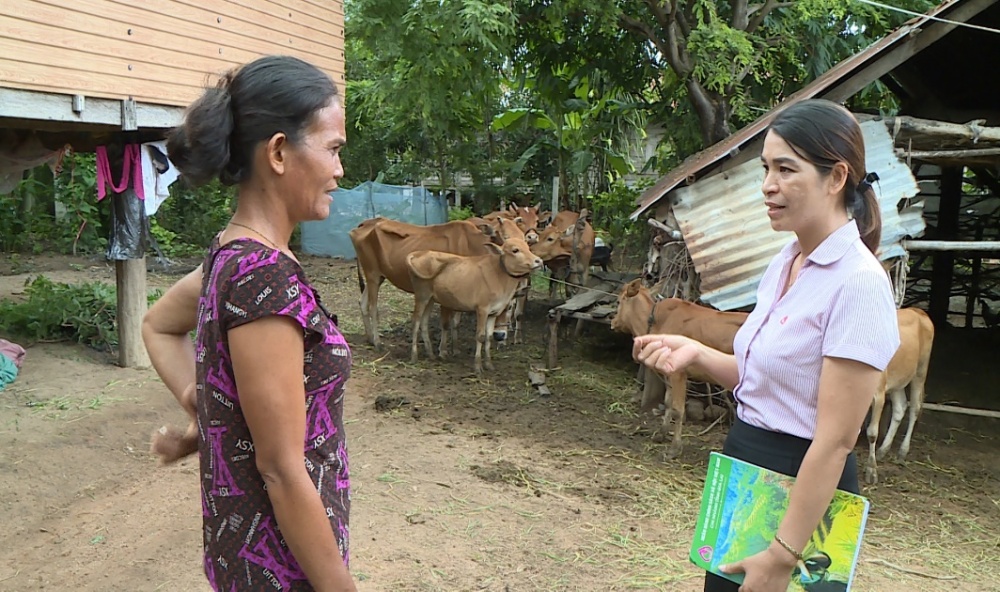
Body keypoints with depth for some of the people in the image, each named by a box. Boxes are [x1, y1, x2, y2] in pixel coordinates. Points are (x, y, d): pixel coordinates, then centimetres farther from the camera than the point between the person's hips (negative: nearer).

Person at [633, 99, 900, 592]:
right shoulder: (784, 262, 4)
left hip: (801, 491, -8)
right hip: (743, 466, 8)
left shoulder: (858, 282, -21)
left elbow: (835, 440, -22)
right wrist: (697, 354, -4)